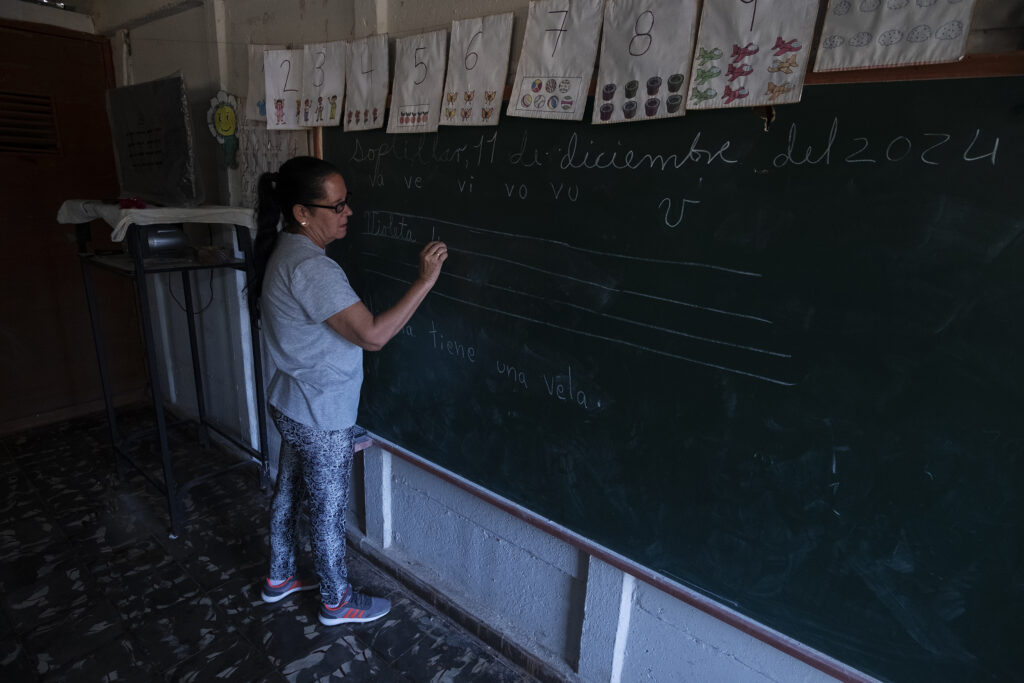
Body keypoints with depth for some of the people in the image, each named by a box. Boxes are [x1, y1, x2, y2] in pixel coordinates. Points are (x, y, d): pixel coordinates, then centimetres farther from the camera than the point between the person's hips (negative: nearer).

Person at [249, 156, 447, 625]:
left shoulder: (285, 251, 3)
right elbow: (372, 335, -32)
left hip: (292, 405, 9)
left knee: (289, 491, 25)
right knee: (329, 510, 10)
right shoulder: (310, 269, -29)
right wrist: (425, 280, -31)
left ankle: (279, 577, 48)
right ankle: (337, 601, 33)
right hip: (321, 415, -9)